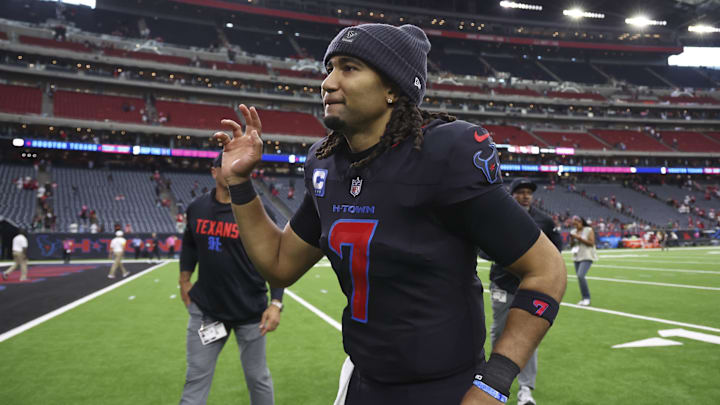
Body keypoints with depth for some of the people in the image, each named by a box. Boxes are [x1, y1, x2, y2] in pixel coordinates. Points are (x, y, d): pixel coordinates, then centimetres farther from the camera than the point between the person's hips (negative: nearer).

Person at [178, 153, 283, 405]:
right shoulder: (197, 208, 3)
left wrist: (276, 303, -15)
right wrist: (184, 280, 14)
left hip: (250, 310, -3)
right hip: (205, 308, 3)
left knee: (257, 377, 9)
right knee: (196, 379, 8)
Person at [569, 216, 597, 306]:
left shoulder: (589, 230, -6)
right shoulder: (573, 232, 11)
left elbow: (591, 243, -14)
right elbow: (572, 245, 14)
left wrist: (579, 238, -18)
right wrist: (572, 239, -6)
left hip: (587, 257, -7)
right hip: (577, 257, 7)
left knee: (581, 276, -21)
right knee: (579, 277, 6)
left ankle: (587, 298, -12)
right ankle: (584, 299, 15)